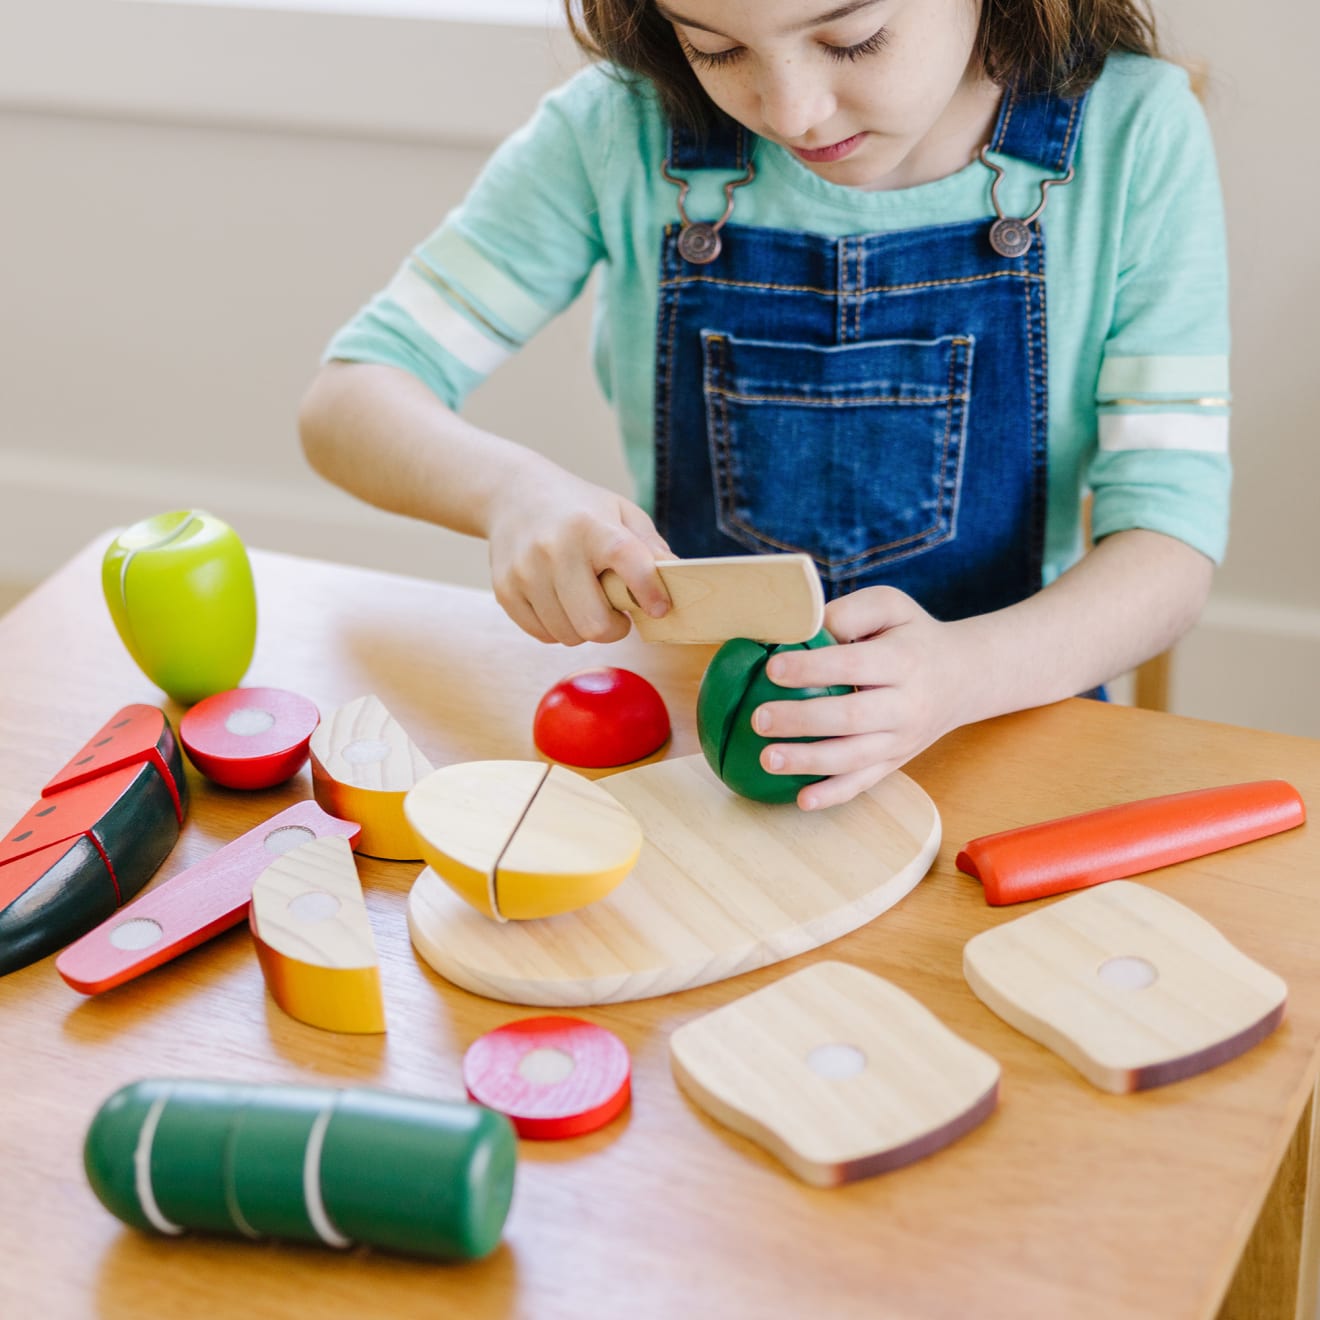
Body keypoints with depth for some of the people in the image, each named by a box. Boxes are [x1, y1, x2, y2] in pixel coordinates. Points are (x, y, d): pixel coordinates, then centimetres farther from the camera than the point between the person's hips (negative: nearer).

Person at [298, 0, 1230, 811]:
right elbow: (351, 397, -2)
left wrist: (963, 672, -33)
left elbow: (1170, 532, -12)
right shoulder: (624, 128, -8)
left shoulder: (1134, 134, -10)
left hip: (997, 735, 0)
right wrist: (513, 488, -25)